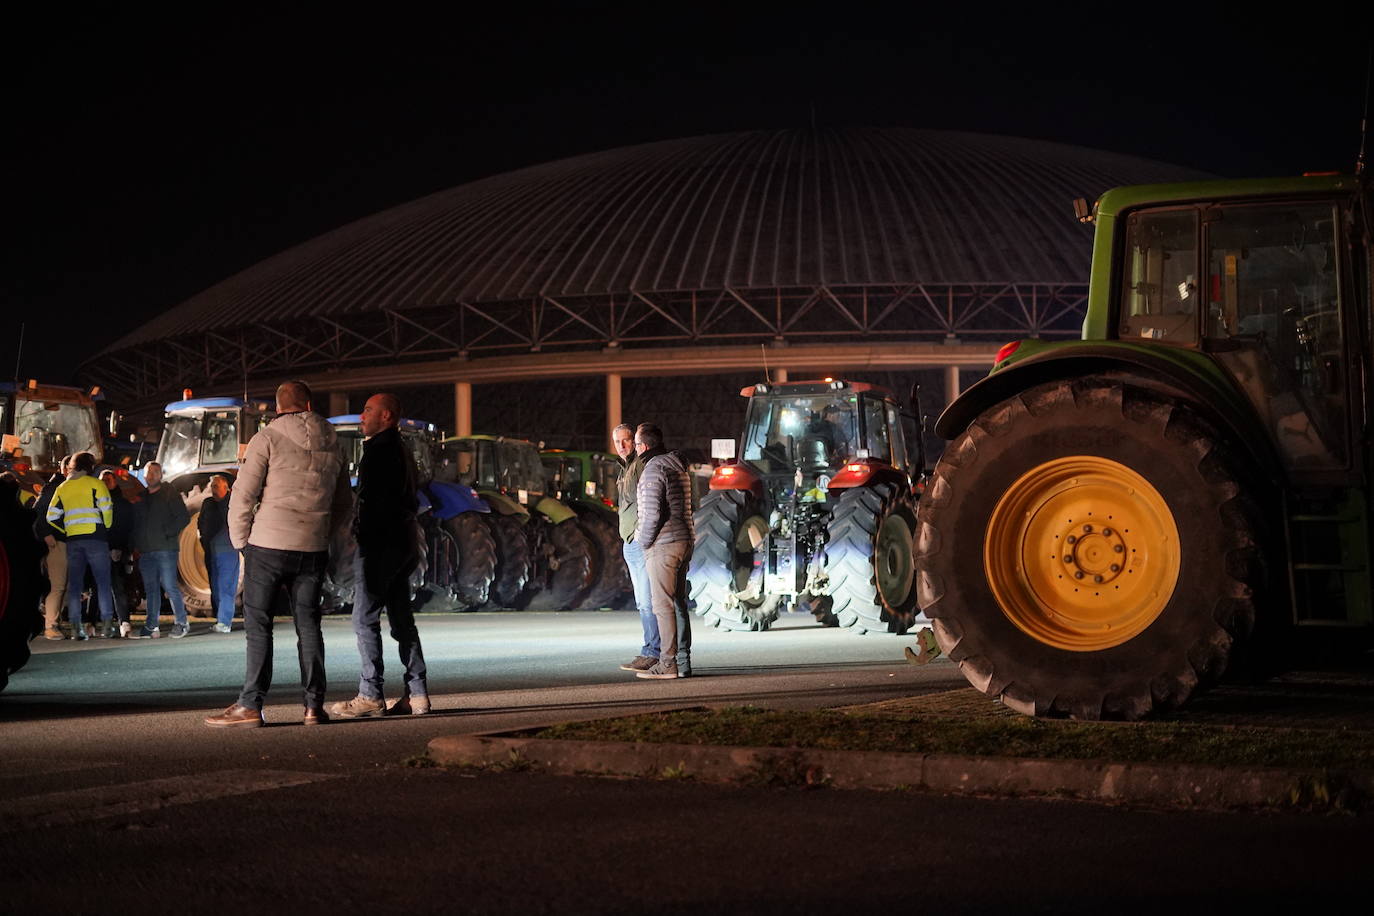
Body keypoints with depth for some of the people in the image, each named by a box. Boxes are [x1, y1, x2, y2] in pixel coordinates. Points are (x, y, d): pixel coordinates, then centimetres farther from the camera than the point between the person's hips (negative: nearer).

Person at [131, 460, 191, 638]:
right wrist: (136, 545, 10)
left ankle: (181, 622, 0)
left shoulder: (170, 494, 2)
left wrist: (168, 533, -11)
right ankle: (152, 627, 6)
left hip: (165, 549, -6)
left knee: (169, 585, -8)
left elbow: (184, 517, -5)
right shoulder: (141, 498, 18)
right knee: (151, 588, 5)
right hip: (146, 550, 6)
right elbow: (135, 523, 22)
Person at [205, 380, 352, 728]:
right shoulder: (331, 444, 11)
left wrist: (240, 541, 4)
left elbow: (244, 495, -7)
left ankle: (250, 706, -4)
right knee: (308, 624, 10)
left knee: (258, 624, 0)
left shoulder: (268, 438, -4)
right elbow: (344, 503, 17)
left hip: (269, 544, -4)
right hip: (313, 548, 4)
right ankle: (314, 705, 10)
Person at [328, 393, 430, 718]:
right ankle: (417, 694, 9)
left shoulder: (379, 448, -12)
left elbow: (371, 499, -19)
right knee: (402, 620, 10)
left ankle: (371, 695, -8)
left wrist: (361, 535, -14)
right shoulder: (402, 451, 19)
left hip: (379, 543, -10)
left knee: (365, 619, -7)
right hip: (404, 544, 10)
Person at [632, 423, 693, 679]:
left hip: (662, 545, -9)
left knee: (663, 605, -8)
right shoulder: (678, 466, 16)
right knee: (678, 603, 11)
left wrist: (644, 541, -6)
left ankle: (668, 663, -9)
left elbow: (652, 513, -19)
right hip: (684, 541, 9)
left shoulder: (653, 469, -13)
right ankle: (683, 662, 13)